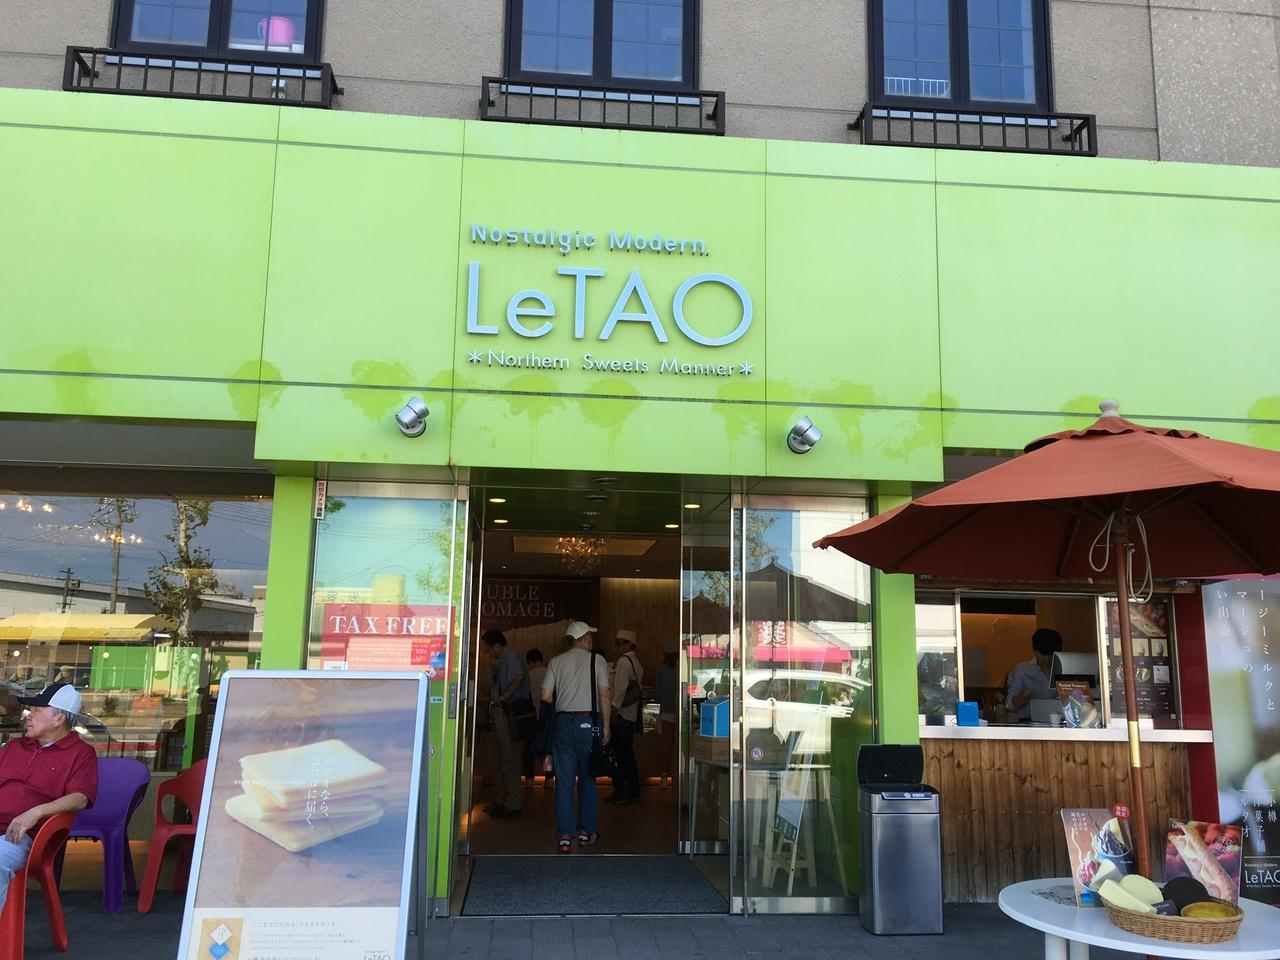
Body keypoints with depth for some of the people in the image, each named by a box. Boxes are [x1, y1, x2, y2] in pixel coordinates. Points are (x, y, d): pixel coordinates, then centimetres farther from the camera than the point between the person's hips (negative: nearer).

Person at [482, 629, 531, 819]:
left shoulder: (511, 656, -13)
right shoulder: (503, 659, 18)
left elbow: (519, 677, -29)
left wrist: (504, 697, -23)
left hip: (509, 714, -11)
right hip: (502, 714, 11)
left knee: (509, 760, -6)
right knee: (504, 759, 17)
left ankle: (513, 805, 0)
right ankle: (503, 801, 26)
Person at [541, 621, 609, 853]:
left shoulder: (557, 662, 9)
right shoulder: (596, 660, 2)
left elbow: (545, 696, 3)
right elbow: (604, 695, -4)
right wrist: (606, 725, 0)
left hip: (563, 722, 2)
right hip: (589, 722, -2)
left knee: (564, 781, 3)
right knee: (587, 779, 10)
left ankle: (564, 836, 1)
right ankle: (587, 831, 15)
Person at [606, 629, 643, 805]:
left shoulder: (623, 661, -10)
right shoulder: (636, 662, 16)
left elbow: (620, 688, -18)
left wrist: (615, 708, -18)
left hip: (621, 715, -9)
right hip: (631, 716, 9)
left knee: (618, 755, -3)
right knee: (628, 755, 13)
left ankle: (619, 793, -1)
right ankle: (633, 792, 16)